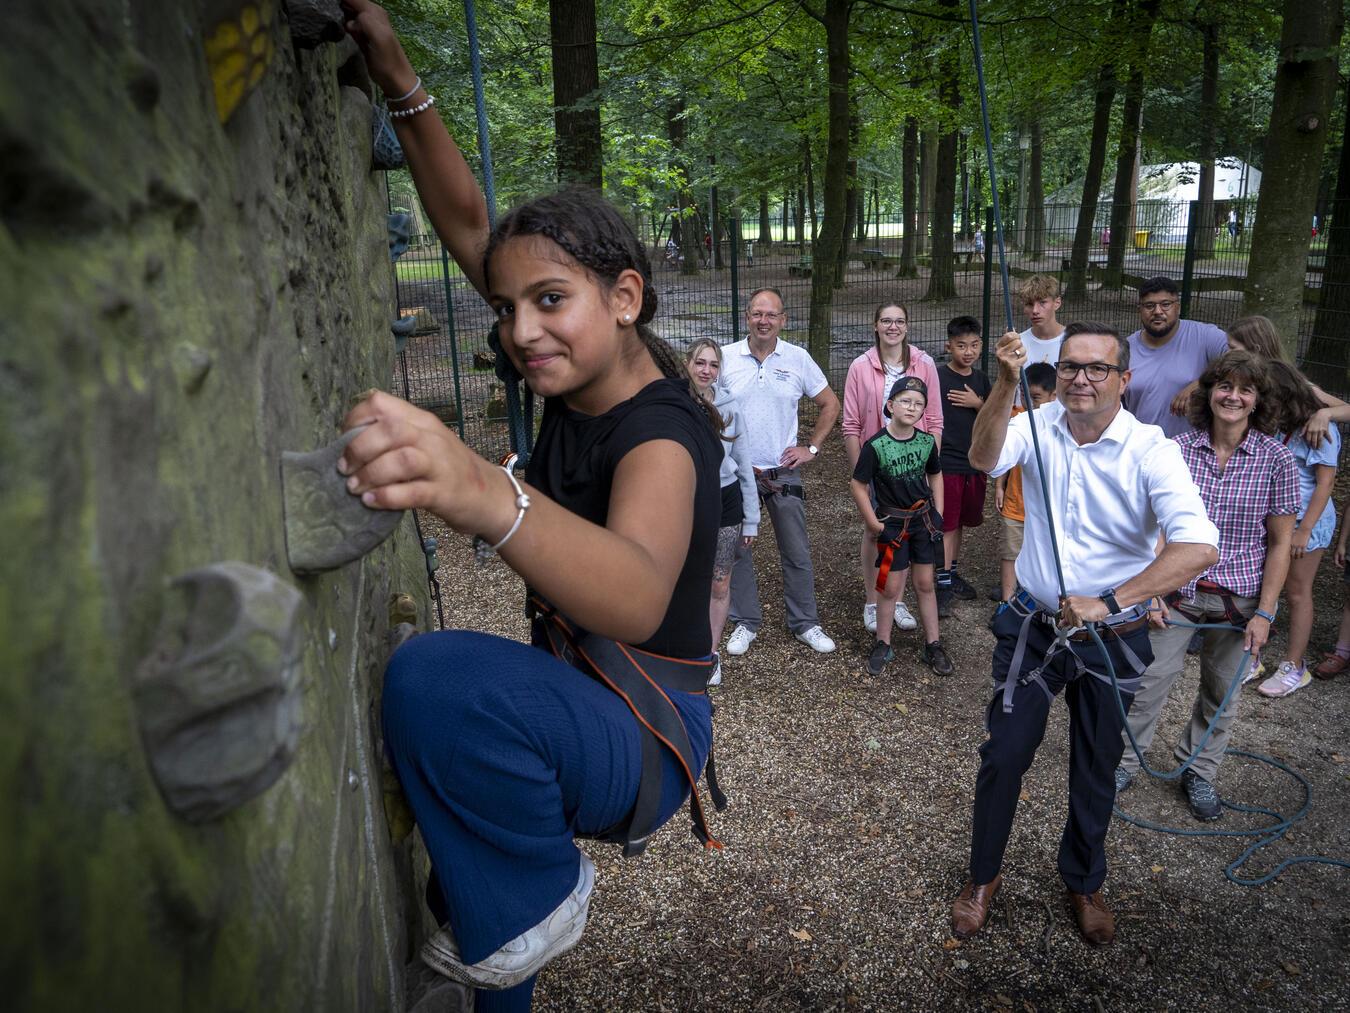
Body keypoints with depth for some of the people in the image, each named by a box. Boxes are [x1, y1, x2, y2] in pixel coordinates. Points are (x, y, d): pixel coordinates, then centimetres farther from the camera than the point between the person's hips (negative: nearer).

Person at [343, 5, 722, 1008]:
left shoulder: (662, 432, -25)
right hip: (570, 694, 9)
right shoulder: (586, 376, -1)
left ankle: (538, 899, -10)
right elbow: (469, 227, 4)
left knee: (437, 674, -33)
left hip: (647, 731, -8)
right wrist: (400, 82, -7)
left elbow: (637, 599, -47)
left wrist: (482, 492, -64)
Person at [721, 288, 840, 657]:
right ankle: (745, 622, 24)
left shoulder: (798, 358, -1)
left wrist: (811, 448, 2)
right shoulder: (726, 357, -3)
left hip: (784, 470, 1)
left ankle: (804, 622, 23)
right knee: (737, 549, 8)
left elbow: (830, 404, 9)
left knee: (797, 552, 7)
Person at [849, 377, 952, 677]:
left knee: (925, 584, 11)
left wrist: (938, 513, 6)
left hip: (923, 519, 4)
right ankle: (882, 645, 20)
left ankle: (933, 645, 22)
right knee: (891, 587, 3)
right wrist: (873, 525, -11)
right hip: (892, 522, -3)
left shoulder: (927, 442, -4)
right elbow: (858, 486, -12)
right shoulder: (876, 446, -17)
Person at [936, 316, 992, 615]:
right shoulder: (937, 377, -10)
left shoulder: (980, 378, 7)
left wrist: (978, 404, -8)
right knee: (946, 525, -4)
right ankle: (944, 585, 2)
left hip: (974, 464, 6)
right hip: (946, 464, -6)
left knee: (959, 522, 16)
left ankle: (952, 573, 30)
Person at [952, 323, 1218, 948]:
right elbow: (984, 458, -28)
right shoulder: (1041, 424, -8)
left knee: (1097, 769, 16)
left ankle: (1084, 884, 41)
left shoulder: (1150, 450, -16)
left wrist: (1110, 602, -35)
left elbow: (1198, 545, -29)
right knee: (1003, 753, 7)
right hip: (1033, 625, 1)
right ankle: (982, 878, 30)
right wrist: (1006, 384, -41)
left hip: (1112, 637, -1)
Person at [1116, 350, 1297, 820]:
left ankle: (1198, 772, 35)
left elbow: (1279, 544, -4)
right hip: (1177, 591, 0)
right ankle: (1124, 763, 23)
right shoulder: (1178, 449, -7)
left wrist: (1264, 612, -7)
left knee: (1221, 694, 15)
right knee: (1149, 681, 3)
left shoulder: (1277, 459, -8)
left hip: (1239, 600, 0)